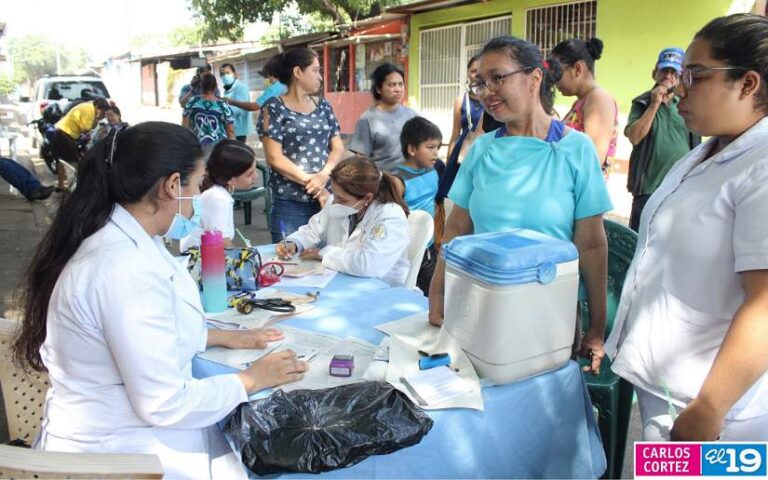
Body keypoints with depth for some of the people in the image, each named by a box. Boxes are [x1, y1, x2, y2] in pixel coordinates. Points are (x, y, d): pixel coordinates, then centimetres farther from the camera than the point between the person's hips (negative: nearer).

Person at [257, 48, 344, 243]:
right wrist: (312, 183, -12)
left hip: (326, 197, 5)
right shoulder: (274, 108, -3)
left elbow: (338, 147, 9)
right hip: (290, 202, -5)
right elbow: (275, 158, -10)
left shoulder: (323, 106, 13)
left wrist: (324, 174, -11)